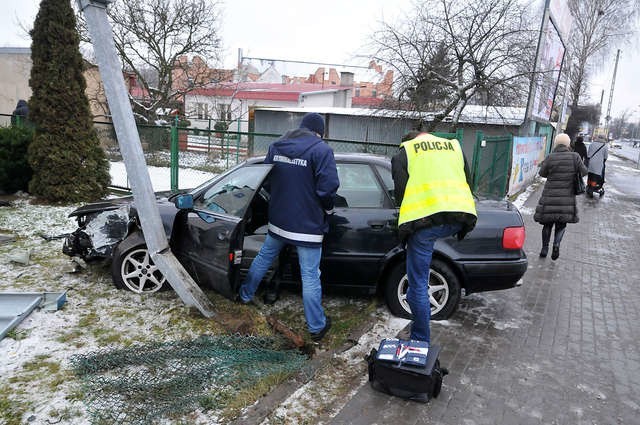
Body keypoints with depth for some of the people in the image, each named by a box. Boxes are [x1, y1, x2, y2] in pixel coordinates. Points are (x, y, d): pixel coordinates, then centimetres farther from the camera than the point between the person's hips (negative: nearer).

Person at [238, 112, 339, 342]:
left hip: (278, 220, 6)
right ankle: (316, 326, 13)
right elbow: (328, 187, -19)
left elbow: (266, 179, 14)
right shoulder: (321, 150, -14)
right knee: (310, 275, 2)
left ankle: (245, 296, 43)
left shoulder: (276, 146, 5)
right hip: (308, 225, -5)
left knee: (263, 258, 25)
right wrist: (328, 209, 1)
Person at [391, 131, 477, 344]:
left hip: (425, 220, -4)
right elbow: (467, 183, 23)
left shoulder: (403, 153, 15)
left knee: (418, 284, 6)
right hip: (459, 219, 4)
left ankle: (421, 340, 15)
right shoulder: (454, 147, 26)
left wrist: (407, 226, 20)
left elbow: (400, 191, 6)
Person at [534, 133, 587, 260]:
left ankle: (544, 248, 19)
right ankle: (556, 244, -5)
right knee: (561, 224, 16)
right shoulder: (575, 156, -7)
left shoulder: (550, 157, -11)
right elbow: (584, 171, 1)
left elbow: (542, 173, 0)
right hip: (567, 197, 1)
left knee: (547, 223, 14)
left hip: (550, 196, -1)